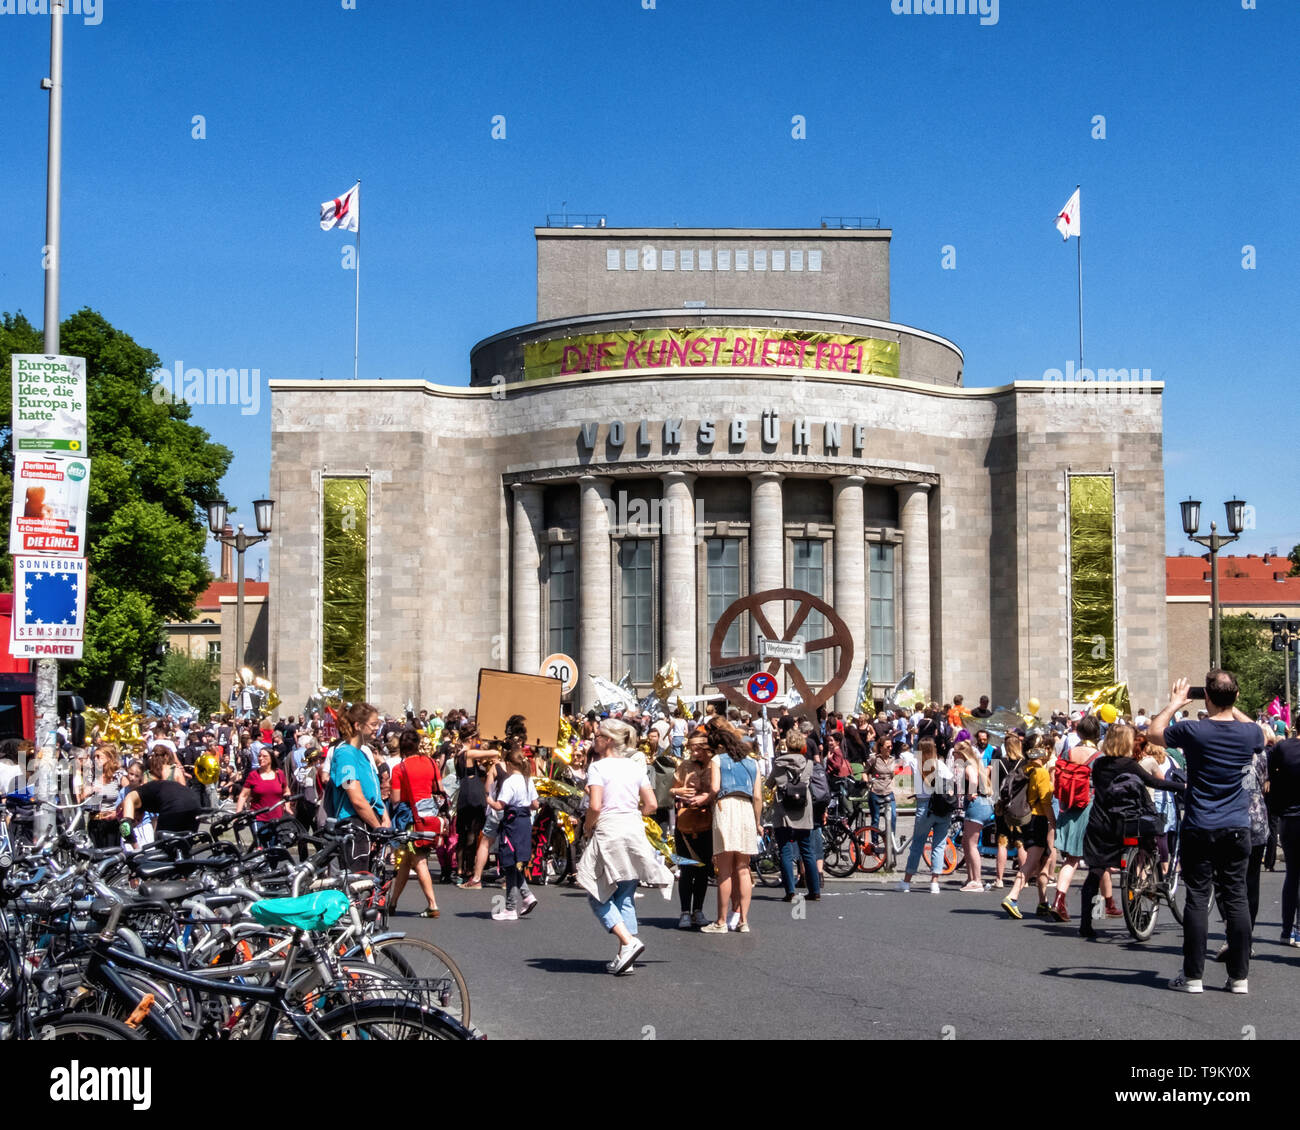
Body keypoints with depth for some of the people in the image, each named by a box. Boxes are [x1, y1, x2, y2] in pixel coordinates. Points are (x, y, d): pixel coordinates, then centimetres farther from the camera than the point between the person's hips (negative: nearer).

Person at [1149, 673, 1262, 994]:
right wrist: (1234, 709, 23)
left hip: (1200, 829, -2)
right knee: (1236, 898, 5)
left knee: (1197, 898, 1)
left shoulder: (1193, 731, -12)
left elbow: (1153, 732, 8)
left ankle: (1192, 976, 4)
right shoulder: (1249, 733, -4)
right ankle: (1239, 976, 8)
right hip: (1237, 830, 2)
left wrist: (1174, 704, 18)